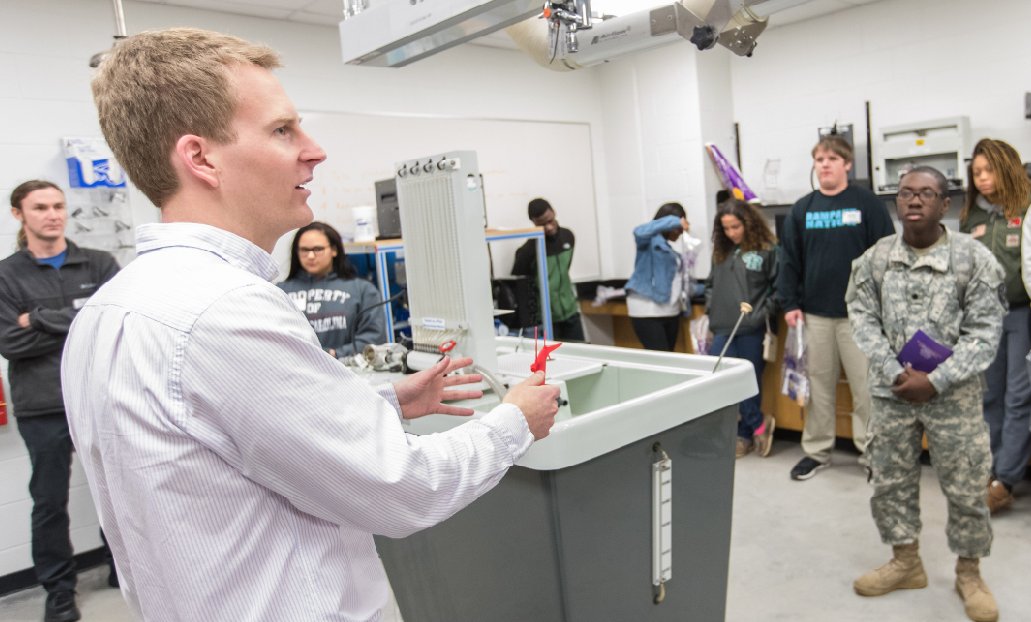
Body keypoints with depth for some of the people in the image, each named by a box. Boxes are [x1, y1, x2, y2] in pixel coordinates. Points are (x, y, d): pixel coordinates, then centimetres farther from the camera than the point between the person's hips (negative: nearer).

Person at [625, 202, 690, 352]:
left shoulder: (672, 251, 17)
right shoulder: (651, 240, -6)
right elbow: (640, 232, -30)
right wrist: (675, 221, -29)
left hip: (671, 311, 8)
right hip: (647, 311, -8)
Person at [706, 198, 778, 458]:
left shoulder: (767, 250, -2)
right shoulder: (721, 252, 14)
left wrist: (763, 313, -9)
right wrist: (711, 308, 8)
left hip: (752, 329, -5)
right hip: (722, 328, 5)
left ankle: (745, 435, 20)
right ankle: (758, 424, 14)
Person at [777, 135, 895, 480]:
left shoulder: (867, 203, -2)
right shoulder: (802, 209, 8)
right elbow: (790, 260, 8)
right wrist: (789, 303, 1)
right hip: (815, 313, 3)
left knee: (866, 386, 2)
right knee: (819, 385, 11)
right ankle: (816, 451, 22)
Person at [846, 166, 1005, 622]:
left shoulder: (975, 258, -7)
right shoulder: (875, 258, 0)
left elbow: (984, 332, -8)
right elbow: (863, 318, 1)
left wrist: (934, 381, -16)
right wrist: (895, 372, -12)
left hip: (954, 394, -2)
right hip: (892, 390, 3)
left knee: (966, 487, 8)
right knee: (889, 481, 11)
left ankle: (969, 572, 29)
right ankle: (906, 561, 31)